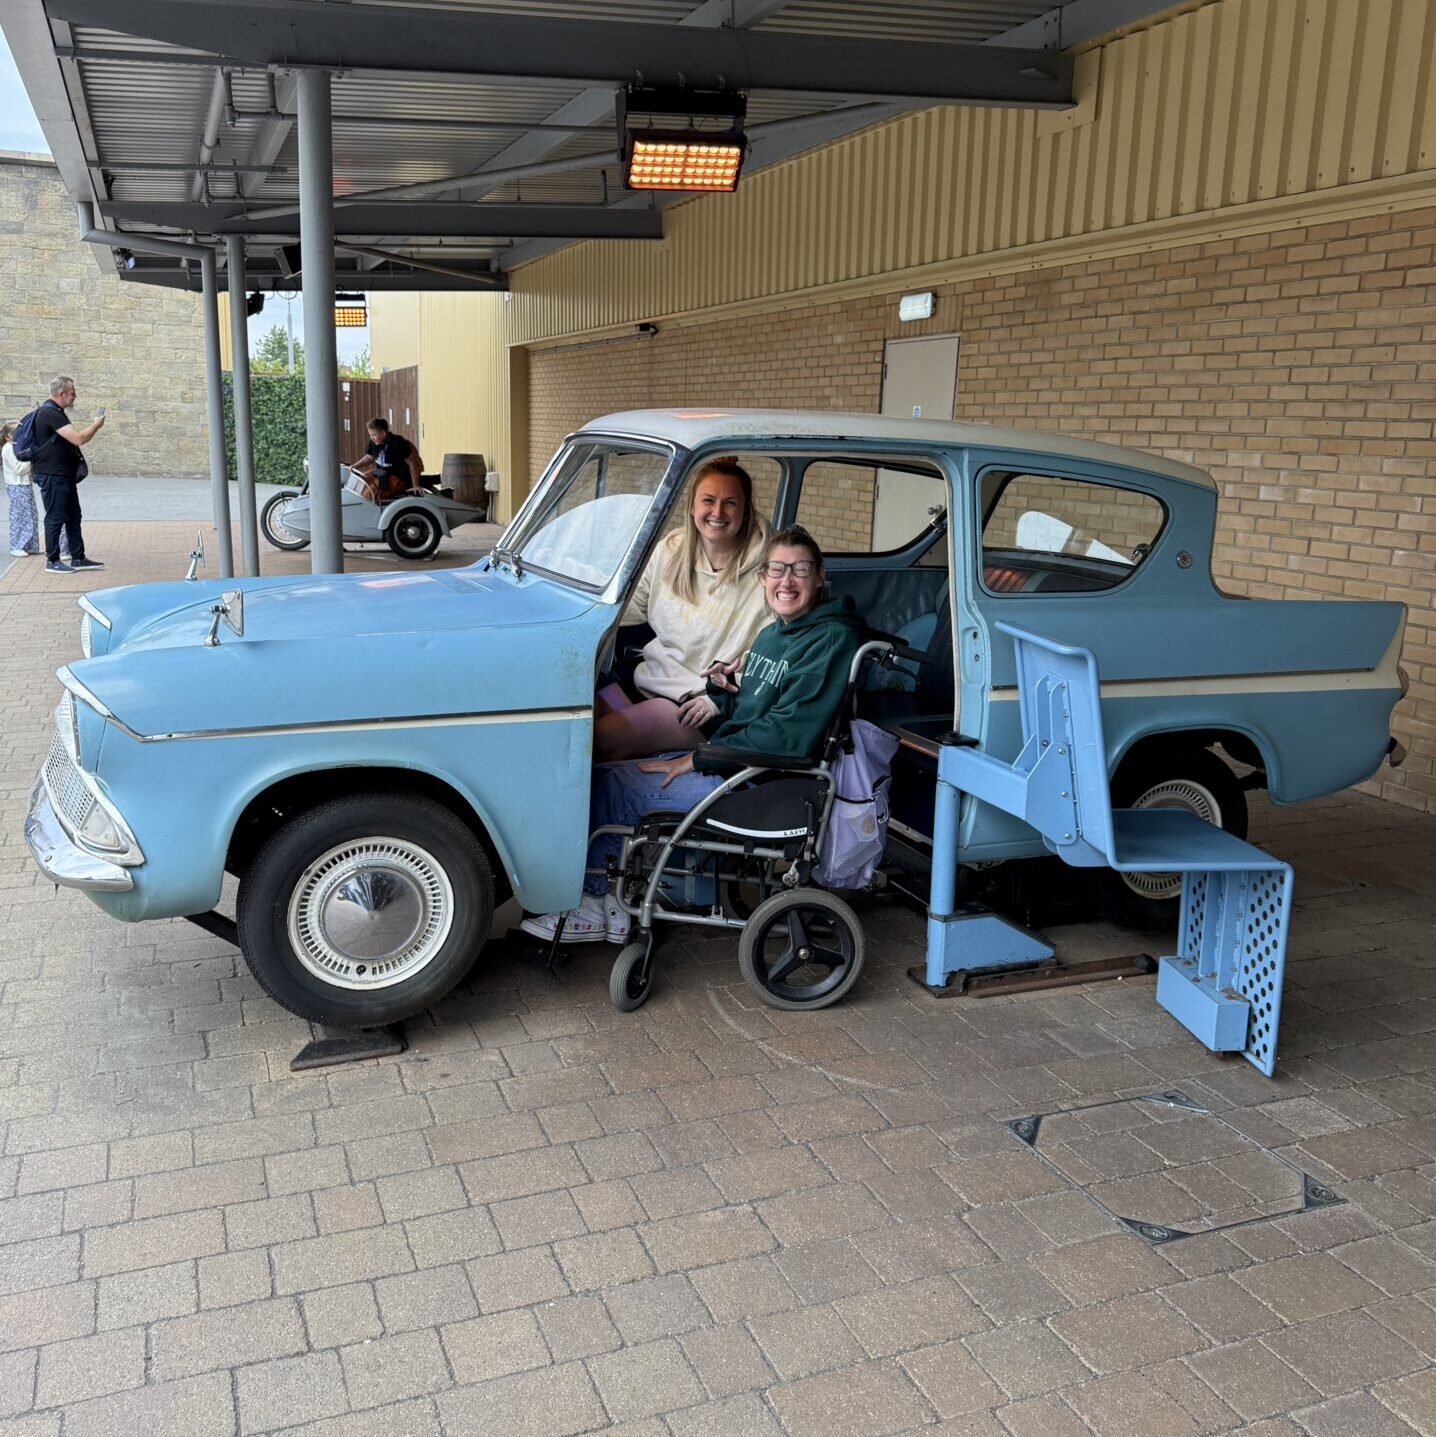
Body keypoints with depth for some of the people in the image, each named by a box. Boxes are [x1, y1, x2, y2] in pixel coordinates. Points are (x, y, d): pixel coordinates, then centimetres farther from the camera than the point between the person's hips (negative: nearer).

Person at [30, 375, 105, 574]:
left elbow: (71, 436, 24)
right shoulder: (49, 413, -19)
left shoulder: (56, 412, 15)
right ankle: (52, 561, 6)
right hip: (52, 476, -10)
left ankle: (78, 558, 18)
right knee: (55, 518, -3)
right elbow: (78, 439, -23)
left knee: (73, 516, 13)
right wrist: (96, 425, -10)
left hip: (64, 475, 10)